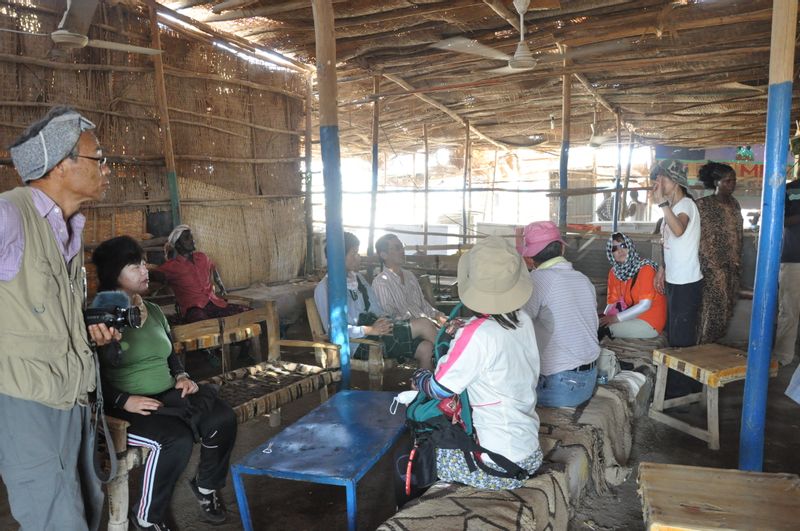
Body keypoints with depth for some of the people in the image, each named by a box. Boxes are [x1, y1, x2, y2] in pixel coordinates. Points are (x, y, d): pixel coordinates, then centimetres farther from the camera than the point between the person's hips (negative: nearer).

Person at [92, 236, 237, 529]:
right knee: (178, 439, -32)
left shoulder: (154, 310, 14)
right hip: (126, 408, -6)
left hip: (169, 396, 7)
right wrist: (124, 401, -23)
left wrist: (182, 376, 6)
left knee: (223, 419, -17)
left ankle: (206, 485, 11)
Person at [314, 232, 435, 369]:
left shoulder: (358, 277, 17)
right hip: (360, 343, -8)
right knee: (423, 324, -15)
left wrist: (384, 321, -4)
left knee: (425, 347, -12)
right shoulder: (325, 288, -8)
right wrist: (370, 330, -22)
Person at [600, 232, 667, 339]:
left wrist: (616, 318, -23)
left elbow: (645, 305, -21)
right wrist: (604, 317, -16)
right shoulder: (614, 272, 2)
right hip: (631, 316, 6)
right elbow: (612, 302, 4)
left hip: (649, 322, -6)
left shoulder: (645, 268, -17)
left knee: (604, 329, -23)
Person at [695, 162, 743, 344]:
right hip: (711, 267, -7)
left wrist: (737, 263, 13)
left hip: (731, 267, 7)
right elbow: (699, 236, -10)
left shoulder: (734, 203, 12)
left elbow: (737, 234, 17)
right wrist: (710, 265, -13)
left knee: (725, 310, 9)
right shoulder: (703, 204, -10)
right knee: (711, 309, -6)